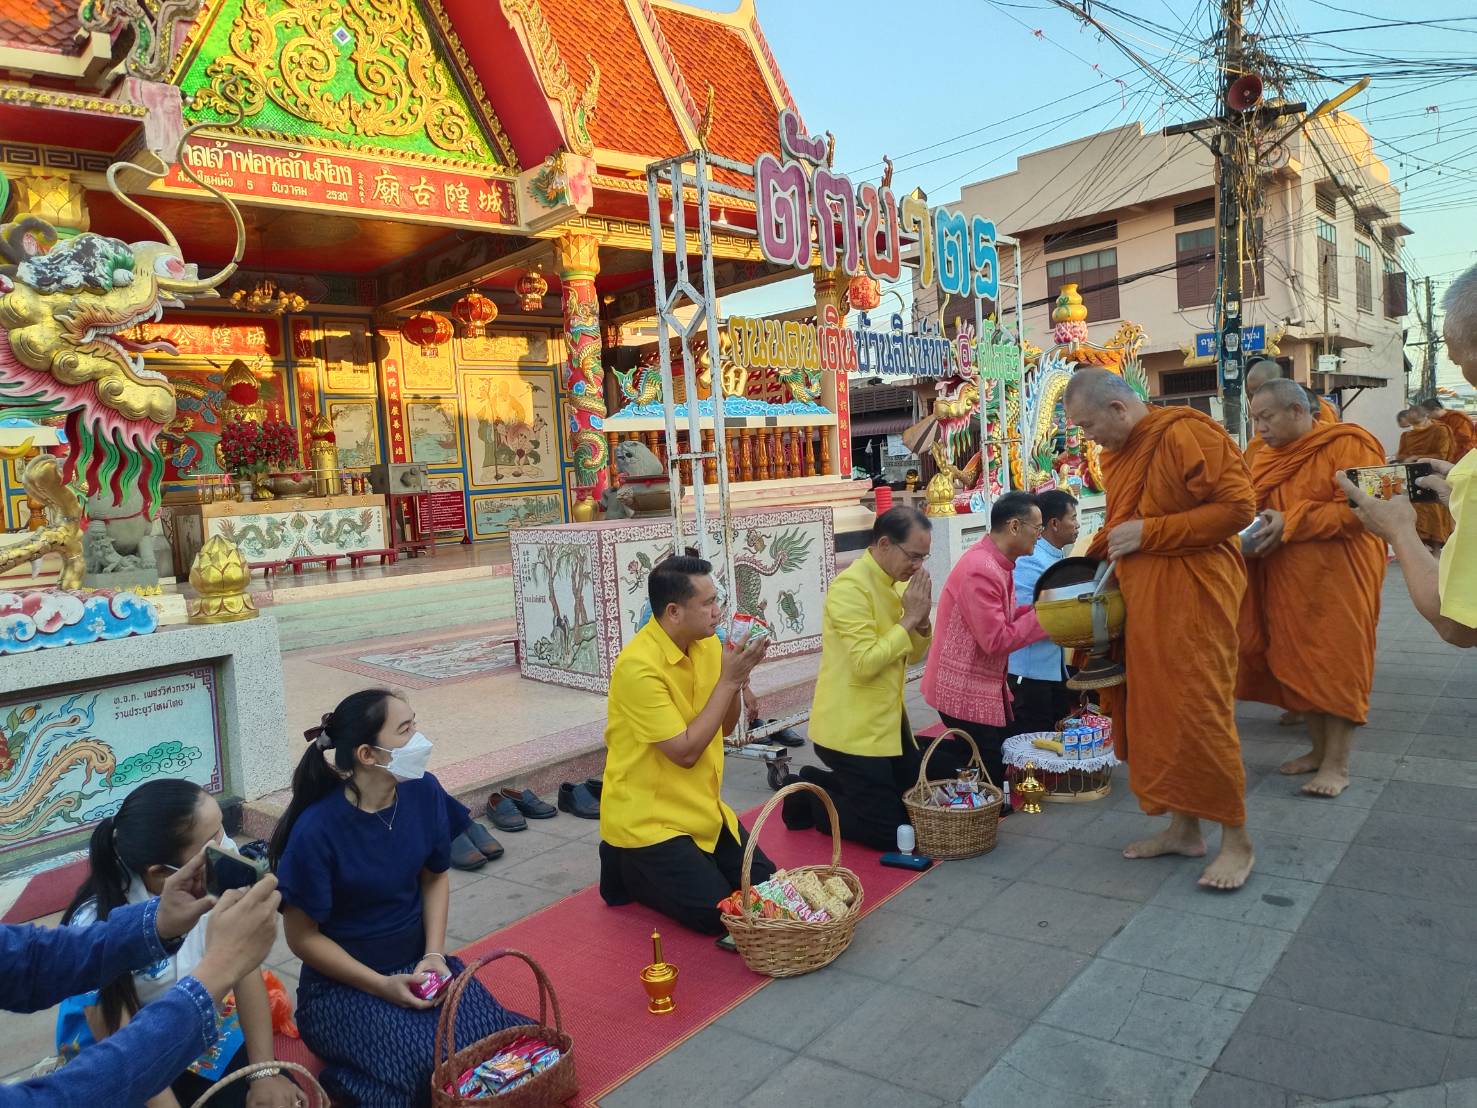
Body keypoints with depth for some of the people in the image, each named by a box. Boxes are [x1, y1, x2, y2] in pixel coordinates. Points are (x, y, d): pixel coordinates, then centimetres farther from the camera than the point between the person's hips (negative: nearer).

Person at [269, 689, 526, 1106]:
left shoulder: (424, 792, -9)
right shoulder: (316, 830, -23)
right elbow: (302, 936, -13)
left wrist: (434, 954, -7)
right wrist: (382, 986, -17)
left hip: (417, 963, 5)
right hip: (344, 985, -4)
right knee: (428, 1068, -24)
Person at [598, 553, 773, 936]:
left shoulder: (706, 643, -1)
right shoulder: (639, 665, -25)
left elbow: (725, 728, 7)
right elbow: (685, 751, -24)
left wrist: (738, 678, -11)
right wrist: (728, 680, -22)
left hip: (701, 808, 8)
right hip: (646, 819, -7)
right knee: (718, 913, -12)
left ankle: (650, 867, 19)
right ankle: (630, 869, 10)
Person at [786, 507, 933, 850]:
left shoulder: (895, 582, 8)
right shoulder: (851, 587, -20)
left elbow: (913, 656, 11)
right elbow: (865, 664, -27)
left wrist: (922, 619, -8)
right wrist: (909, 618, -20)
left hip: (886, 721, 9)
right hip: (851, 729, -9)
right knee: (888, 832, -4)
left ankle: (816, 782, 25)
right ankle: (807, 798, 15)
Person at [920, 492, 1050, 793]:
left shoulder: (996, 562, 8)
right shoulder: (980, 570, -24)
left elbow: (1002, 619, 9)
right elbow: (996, 641, -25)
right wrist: (1040, 615, -16)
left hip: (986, 685, 10)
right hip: (965, 690, -10)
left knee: (1005, 761, 16)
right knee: (988, 774, -1)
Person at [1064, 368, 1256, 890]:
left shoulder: (1185, 435, -13)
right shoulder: (1117, 454, 13)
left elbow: (1237, 507, -17)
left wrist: (1148, 533, -18)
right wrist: (1098, 555, 7)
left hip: (1192, 594, -8)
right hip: (1141, 598, 8)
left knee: (1198, 713, -5)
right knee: (1156, 713, 10)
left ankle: (1236, 840, 10)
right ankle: (1183, 828, 23)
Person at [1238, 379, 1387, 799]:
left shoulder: (1348, 445, -9)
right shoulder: (1269, 456, 12)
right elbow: (1254, 508, 20)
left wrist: (1291, 523, -21)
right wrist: (1256, 527, -3)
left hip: (1337, 578, -7)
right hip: (1286, 580, 7)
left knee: (1336, 666, -3)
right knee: (1296, 664, 9)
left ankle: (1338, 764, 5)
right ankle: (1319, 749, 23)